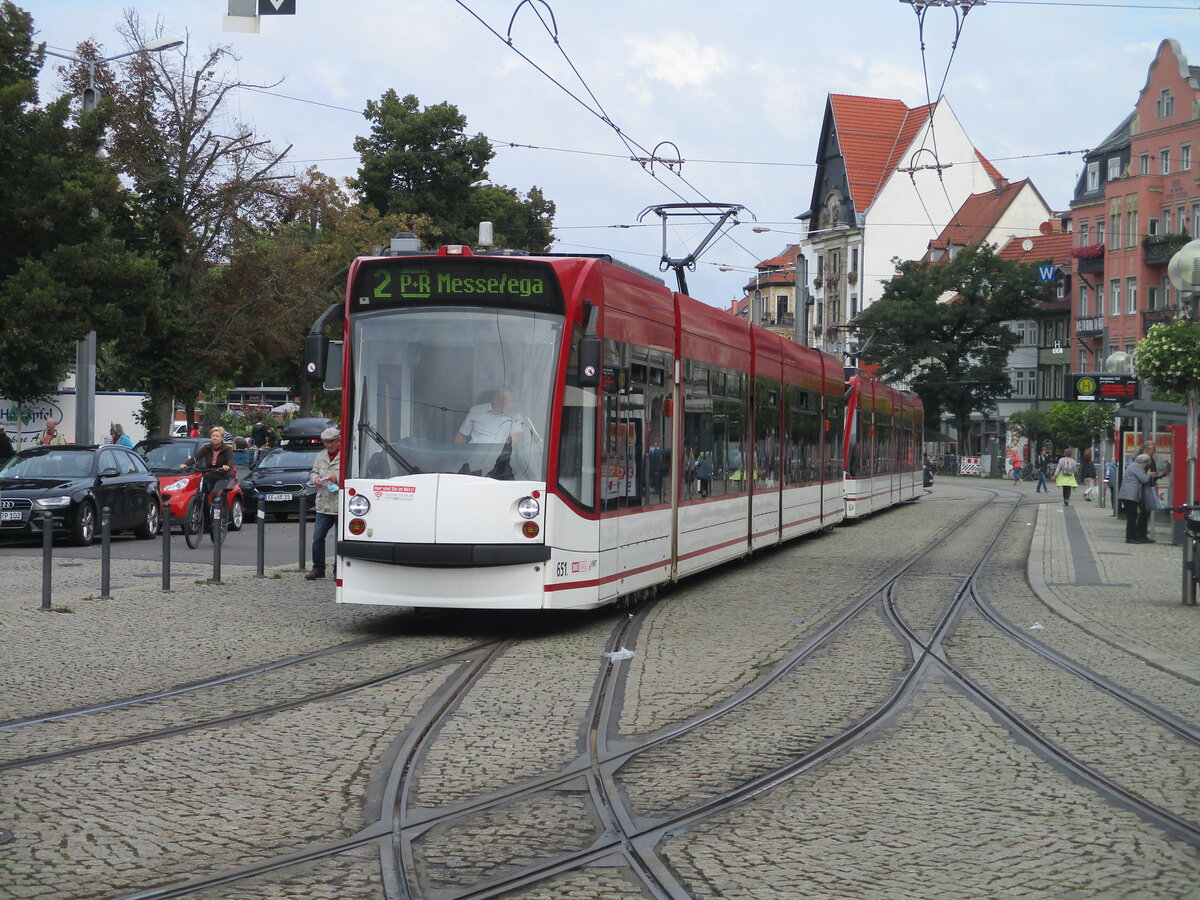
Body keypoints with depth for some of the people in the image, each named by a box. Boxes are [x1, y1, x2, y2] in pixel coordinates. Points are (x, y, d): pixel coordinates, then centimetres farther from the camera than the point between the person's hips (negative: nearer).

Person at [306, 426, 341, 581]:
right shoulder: (321, 456, 14)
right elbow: (313, 472, 24)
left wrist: (339, 478, -19)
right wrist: (315, 479, 2)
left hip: (341, 505, -5)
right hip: (323, 505, 5)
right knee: (317, 538, 3)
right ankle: (318, 569, 13)